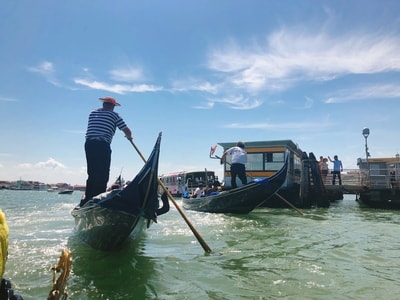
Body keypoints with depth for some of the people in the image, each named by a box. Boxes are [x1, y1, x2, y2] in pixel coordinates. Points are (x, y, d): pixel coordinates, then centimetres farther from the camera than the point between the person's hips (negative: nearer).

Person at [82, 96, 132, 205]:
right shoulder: (114, 115, 6)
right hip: (103, 145, -5)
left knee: (92, 173, 12)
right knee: (103, 175, -3)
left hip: (89, 143, 5)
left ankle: (88, 199, 13)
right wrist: (129, 137, 24)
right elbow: (127, 131, 3)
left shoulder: (93, 113, 19)